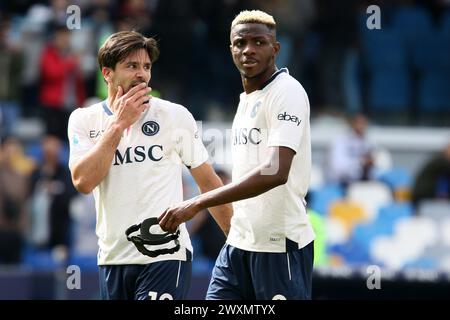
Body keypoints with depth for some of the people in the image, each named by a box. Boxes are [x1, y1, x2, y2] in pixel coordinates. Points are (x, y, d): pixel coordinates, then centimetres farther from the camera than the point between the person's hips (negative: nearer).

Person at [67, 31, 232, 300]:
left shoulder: (176, 116, 1)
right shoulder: (83, 120, 5)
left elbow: (208, 182, 7)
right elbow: (83, 181, -11)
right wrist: (118, 123, -11)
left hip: (166, 256, -3)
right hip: (112, 258, 3)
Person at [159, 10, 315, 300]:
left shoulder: (287, 92, -12)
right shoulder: (247, 99, 16)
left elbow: (276, 172, -25)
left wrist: (198, 204, -28)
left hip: (280, 244, -8)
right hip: (239, 242, 8)